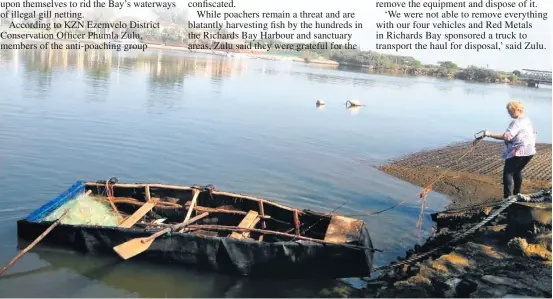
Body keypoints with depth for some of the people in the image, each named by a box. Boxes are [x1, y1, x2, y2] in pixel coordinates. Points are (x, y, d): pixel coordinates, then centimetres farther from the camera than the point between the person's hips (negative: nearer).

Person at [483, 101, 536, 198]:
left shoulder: (517, 122, -19)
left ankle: (508, 197, -11)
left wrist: (490, 134, -29)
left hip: (519, 152, -10)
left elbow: (506, 137, -29)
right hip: (529, 151, 10)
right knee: (517, 171, 23)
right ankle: (516, 194, 31)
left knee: (508, 173, -5)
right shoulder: (527, 119, 11)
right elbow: (533, 134, 19)